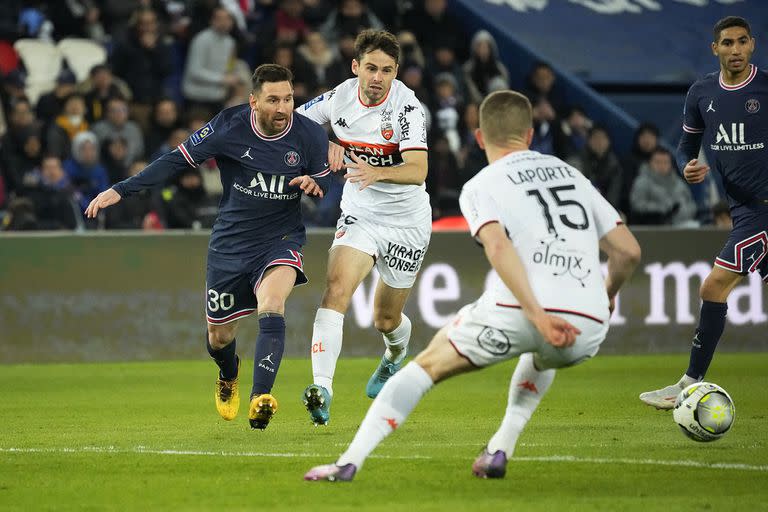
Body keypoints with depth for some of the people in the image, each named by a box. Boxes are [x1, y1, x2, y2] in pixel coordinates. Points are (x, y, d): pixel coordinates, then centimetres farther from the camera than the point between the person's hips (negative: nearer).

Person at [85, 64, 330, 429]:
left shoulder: (310, 136, -11)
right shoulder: (230, 126, -14)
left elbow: (323, 183, 5)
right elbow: (177, 161, -7)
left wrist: (314, 183, -21)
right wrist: (121, 190, -11)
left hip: (281, 239, -1)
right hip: (230, 244, 1)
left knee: (271, 305, -31)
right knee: (220, 336, 11)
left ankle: (261, 398, -35)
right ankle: (228, 376, 48)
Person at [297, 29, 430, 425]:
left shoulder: (406, 107, -22)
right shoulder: (339, 98, -9)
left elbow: (418, 170, -34)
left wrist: (378, 173, -53)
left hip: (407, 222, -2)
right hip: (359, 214, 2)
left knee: (386, 320, 11)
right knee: (336, 287, -24)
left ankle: (395, 356, 49)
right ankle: (322, 387, -32)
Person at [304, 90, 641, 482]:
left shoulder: (480, 186, 10)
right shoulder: (571, 174, 24)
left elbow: (498, 247, -12)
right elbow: (628, 250, 20)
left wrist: (538, 316, -17)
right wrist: (607, 296, 39)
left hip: (517, 314, -4)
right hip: (589, 330, 4)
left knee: (428, 364, 15)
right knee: (543, 355, 40)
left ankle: (349, 463, 5)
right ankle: (499, 450, 25)